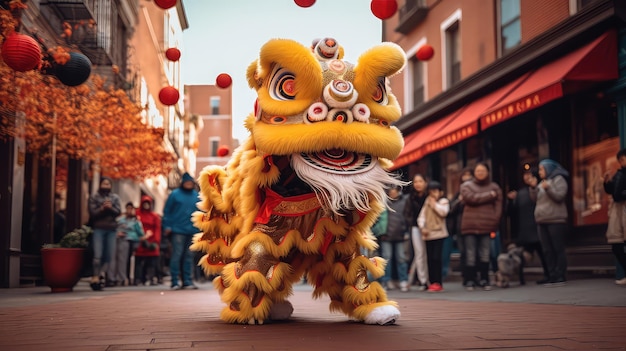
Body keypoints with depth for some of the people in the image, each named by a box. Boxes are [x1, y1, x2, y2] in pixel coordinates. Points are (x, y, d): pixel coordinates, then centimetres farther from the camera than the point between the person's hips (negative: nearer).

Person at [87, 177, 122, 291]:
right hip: (98, 228, -3)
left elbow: (118, 212, 3)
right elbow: (92, 213, -3)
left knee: (109, 256, 4)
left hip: (111, 229, 3)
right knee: (97, 255, -11)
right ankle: (95, 277, -6)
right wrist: (102, 208, -17)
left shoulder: (115, 198, 14)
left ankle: (101, 273, 22)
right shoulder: (93, 198, 7)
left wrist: (111, 208, -15)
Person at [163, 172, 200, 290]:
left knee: (189, 256, 6)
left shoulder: (197, 196, 11)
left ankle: (187, 281, 11)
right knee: (177, 255, -7)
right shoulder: (175, 194, 2)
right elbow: (166, 211, 1)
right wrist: (167, 226, -7)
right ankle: (175, 282, -3)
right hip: (177, 230, -4)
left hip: (192, 231, 4)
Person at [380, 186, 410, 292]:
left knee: (401, 258, 4)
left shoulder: (405, 200, 5)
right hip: (386, 235, -1)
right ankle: (387, 281, 11)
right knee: (387, 257, 2)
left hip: (400, 235, 1)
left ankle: (404, 281, 10)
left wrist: (407, 232, 1)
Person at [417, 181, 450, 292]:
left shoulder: (443, 201, 5)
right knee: (429, 259, 4)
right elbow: (421, 216, 11)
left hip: (439, 233, -4)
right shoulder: (427, 202, 16)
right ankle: (432, 282, 11)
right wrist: (422, 227, -3)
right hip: (428, 234, 4)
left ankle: (437, 283, -7)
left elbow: (443, 212, -15)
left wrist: (434, 204, -4)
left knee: (436, 258, -11)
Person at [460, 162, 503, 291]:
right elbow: (471, 198, -11)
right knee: (471, 254, -1)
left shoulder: (495, 187, 12)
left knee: (485, 254, 3)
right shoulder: (466, 186, 8)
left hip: (487, 226, 1)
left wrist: (494, 222, -6)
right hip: (470, 226, -1)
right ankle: (470, 280, 5)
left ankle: (484, 280, 12)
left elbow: (498, 207, 5)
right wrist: (489, 195, -6)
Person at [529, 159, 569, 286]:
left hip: (556, 221, -7)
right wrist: (533, 188, 2)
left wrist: (548, 188, -24)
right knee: (547, 250, 5)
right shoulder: (542, 182, 21)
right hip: (542, 221, 7)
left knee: (558, 249, -5)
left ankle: (560, 276, -4)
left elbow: (559, 196, -13)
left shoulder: (558, 179, -1)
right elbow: (535, 199, 16)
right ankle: (552, 276, 8)